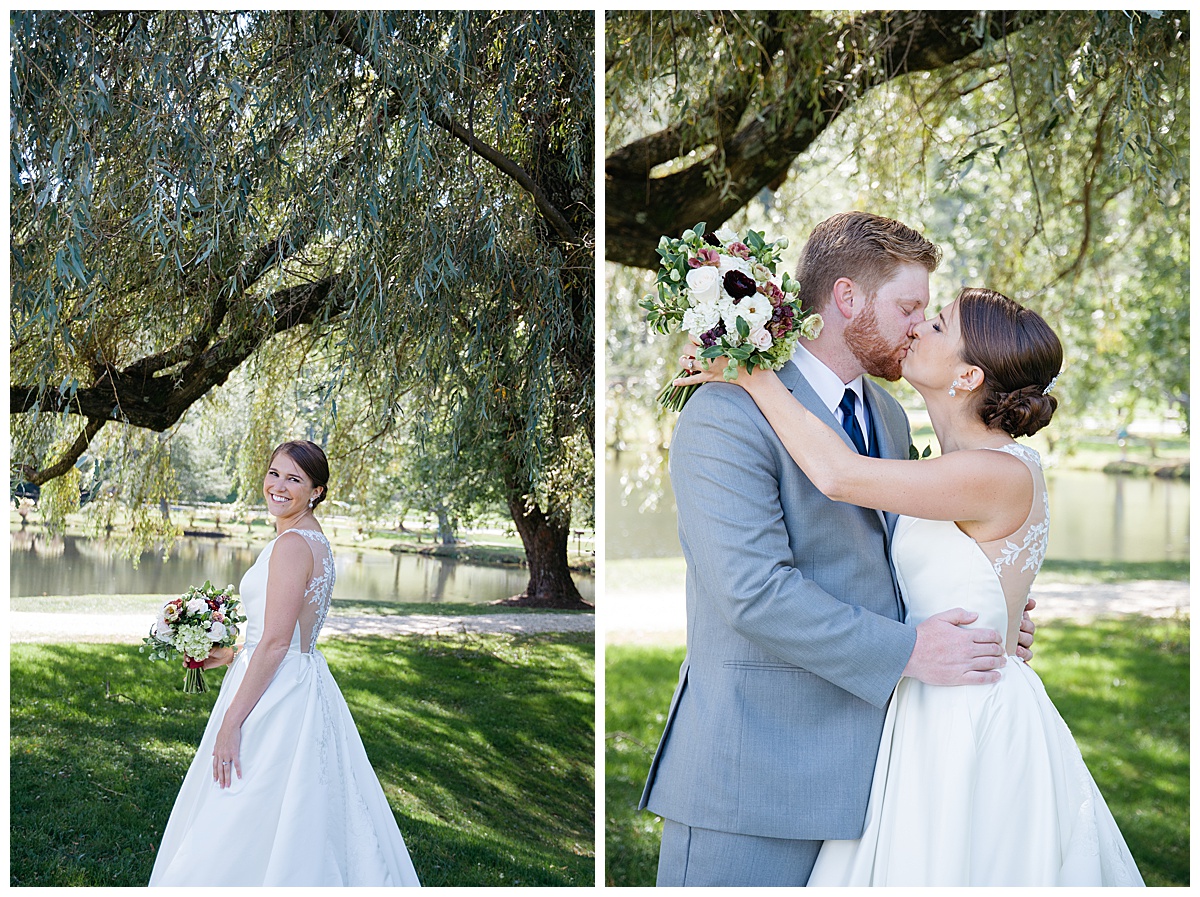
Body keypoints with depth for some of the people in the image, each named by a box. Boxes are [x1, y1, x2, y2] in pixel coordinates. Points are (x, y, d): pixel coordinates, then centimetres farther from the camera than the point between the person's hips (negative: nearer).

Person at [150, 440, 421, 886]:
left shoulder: (292, 544, -18)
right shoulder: (316, 540, 13)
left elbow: (275, 643, -21)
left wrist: (231, 722, -20)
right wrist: (230, 654, 19)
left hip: (277, 697, -10)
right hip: (301, 683, 10)